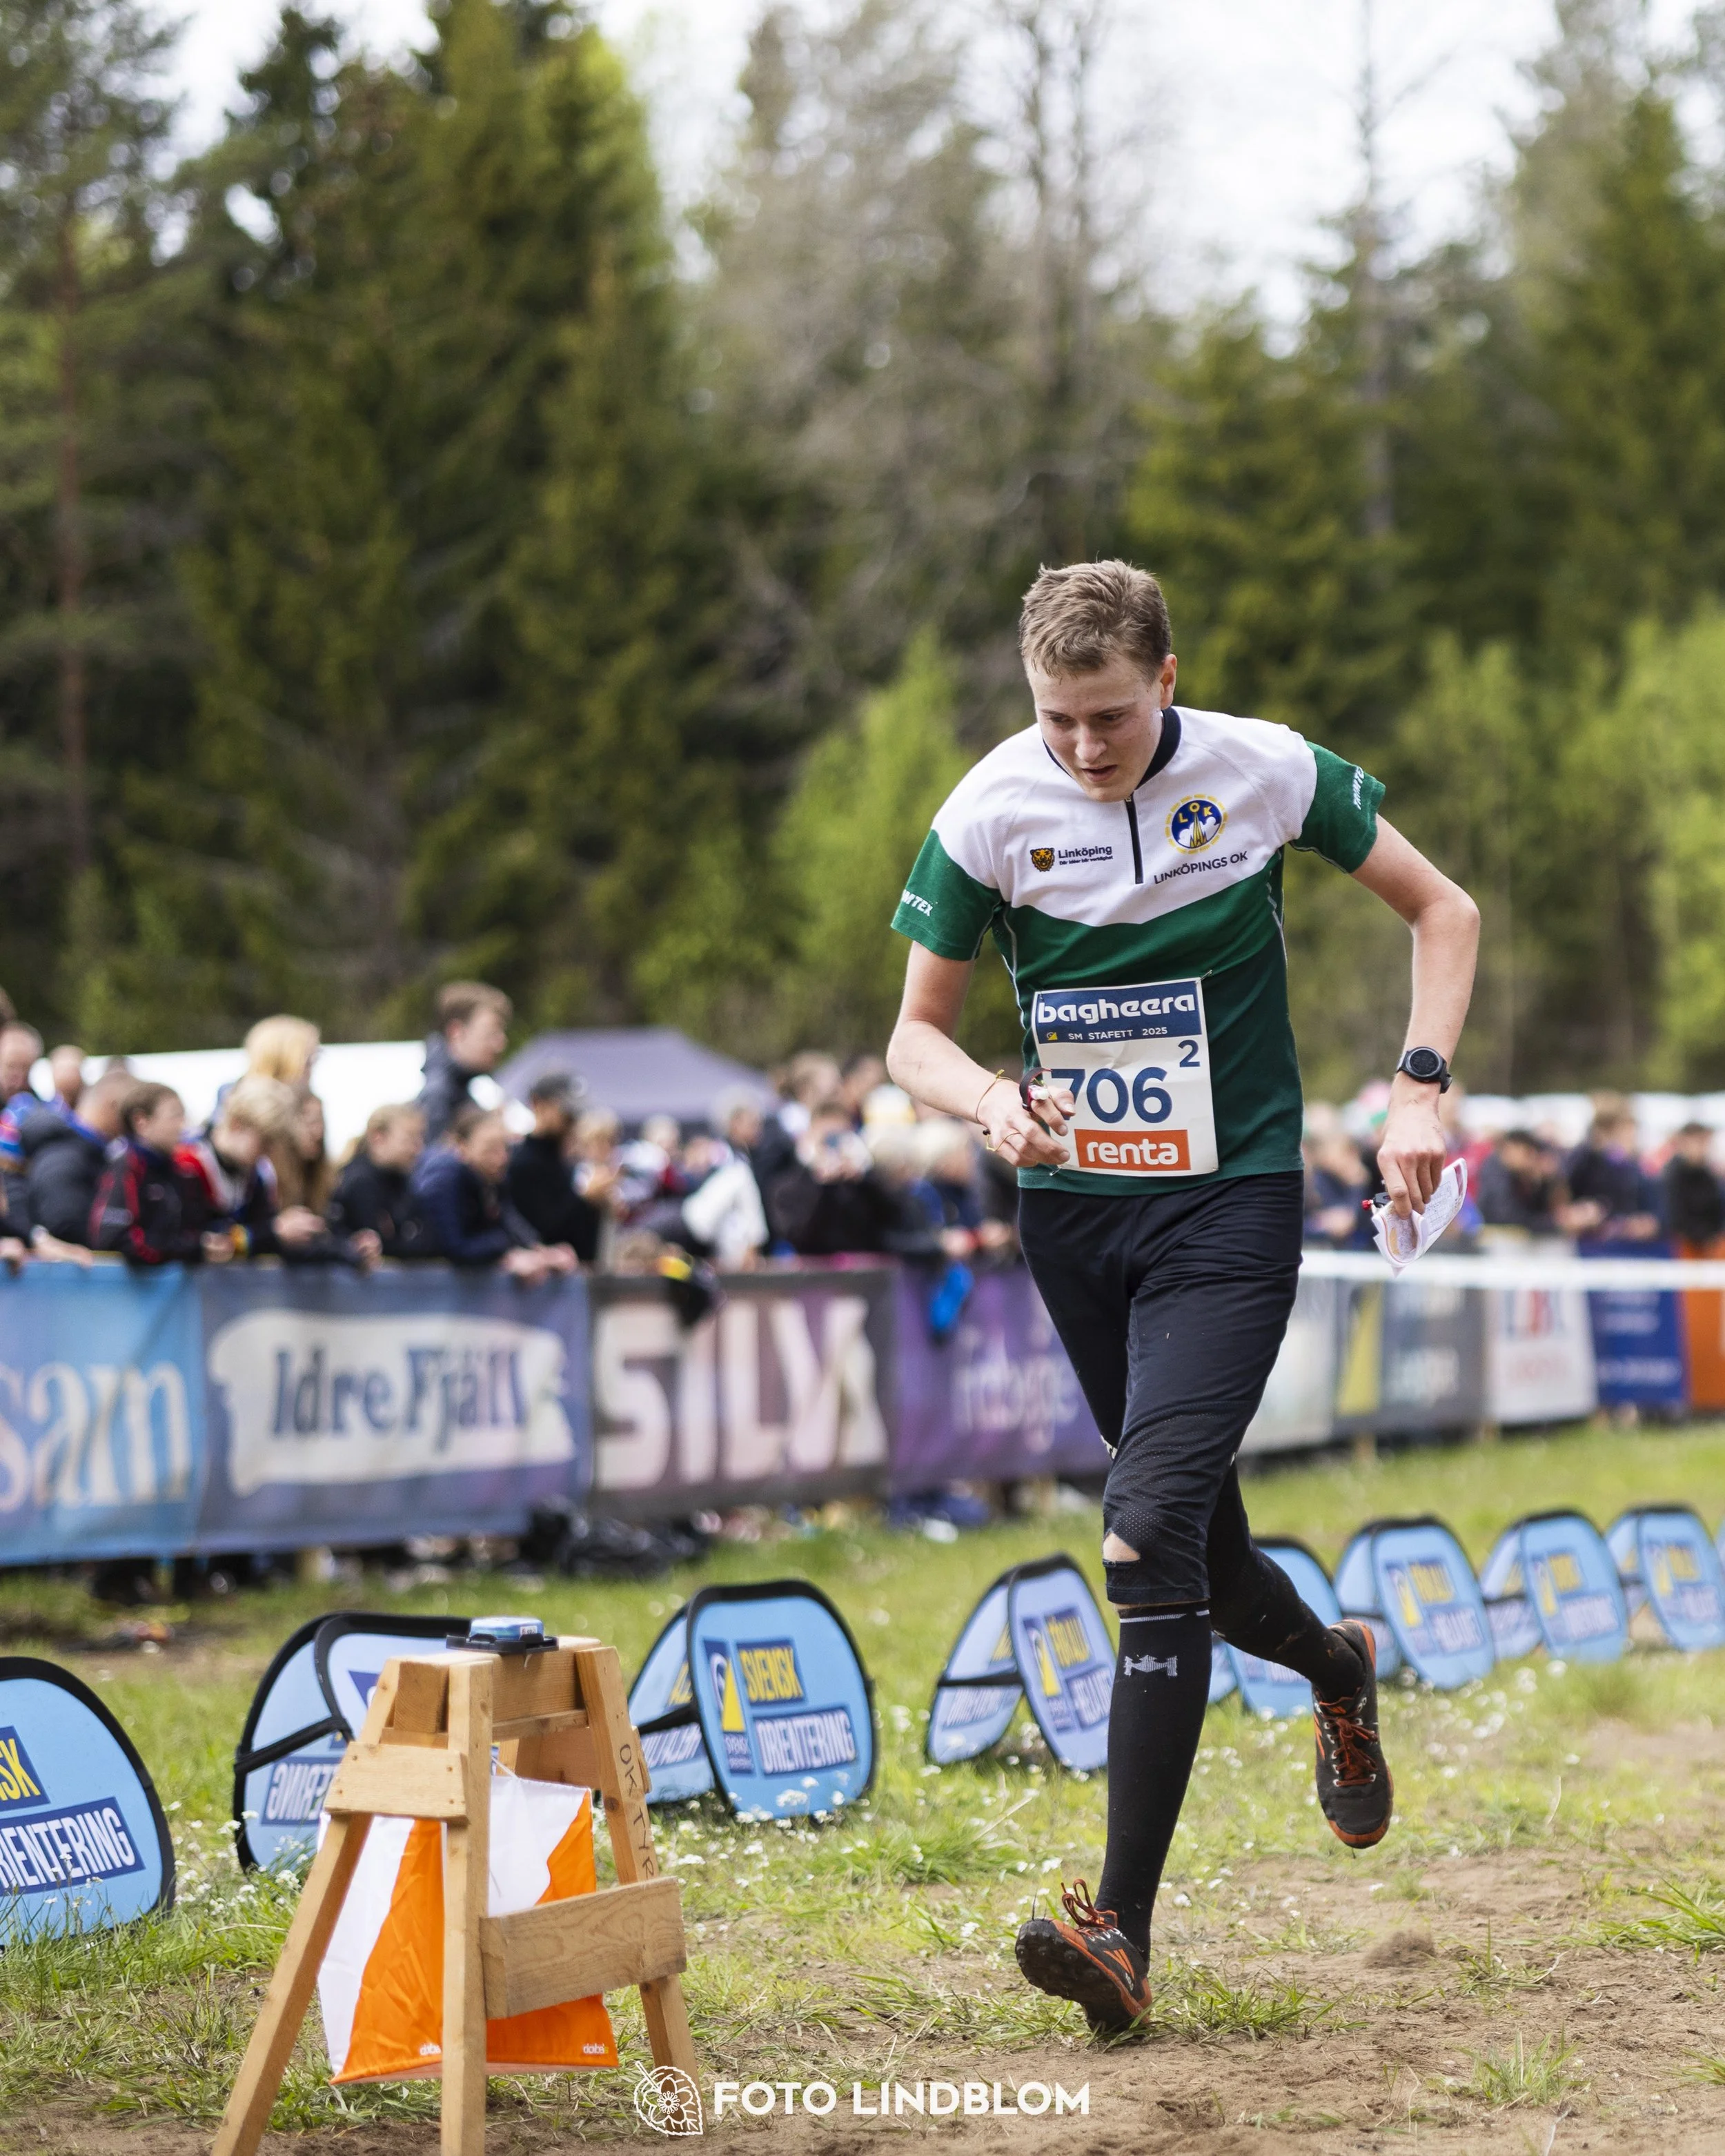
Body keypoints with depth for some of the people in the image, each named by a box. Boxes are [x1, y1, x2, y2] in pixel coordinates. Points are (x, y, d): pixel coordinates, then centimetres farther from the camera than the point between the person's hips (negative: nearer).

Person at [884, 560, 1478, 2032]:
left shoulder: (1268, 772, -8)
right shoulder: (991, 811, -6)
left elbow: (1441, 907, 7)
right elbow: (917, 1031, 2)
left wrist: (1421, 1088, -6)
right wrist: (990, 1099, -20)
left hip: (1231, 1204, -3)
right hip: (1072, 1208, 3)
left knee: (1153, 1532, -19)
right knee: (1194, 1542, 13)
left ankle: (1125, 1926, -19)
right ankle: (1340, 1670, 49)